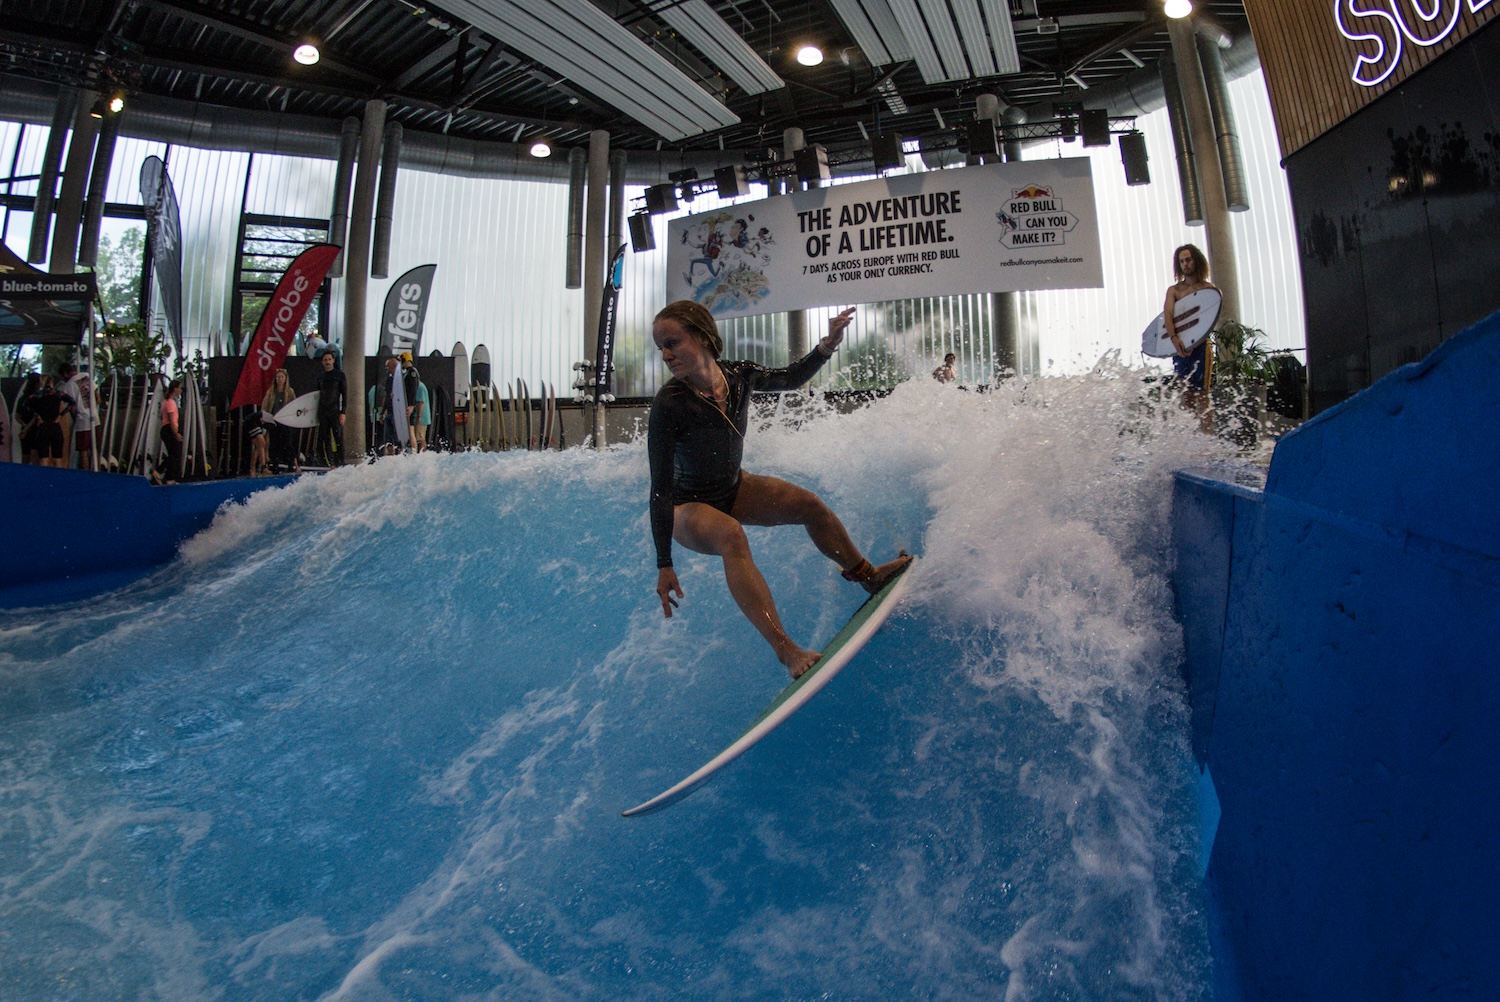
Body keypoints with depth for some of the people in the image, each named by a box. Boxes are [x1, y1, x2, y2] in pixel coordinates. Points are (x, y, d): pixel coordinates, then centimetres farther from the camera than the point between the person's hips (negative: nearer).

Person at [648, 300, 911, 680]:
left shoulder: (738, 376, -15)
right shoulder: (668, 406, -30)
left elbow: (791, 378, 7)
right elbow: (661, 488, -27)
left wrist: (828, 345, -8)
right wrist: (664, 565, -27)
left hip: (733, 488, 6)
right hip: (689, 506, -6)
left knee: (808, 504, -2)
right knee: (731, 536, -35)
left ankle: (868, 575, 22)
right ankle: (785, 649, -39)